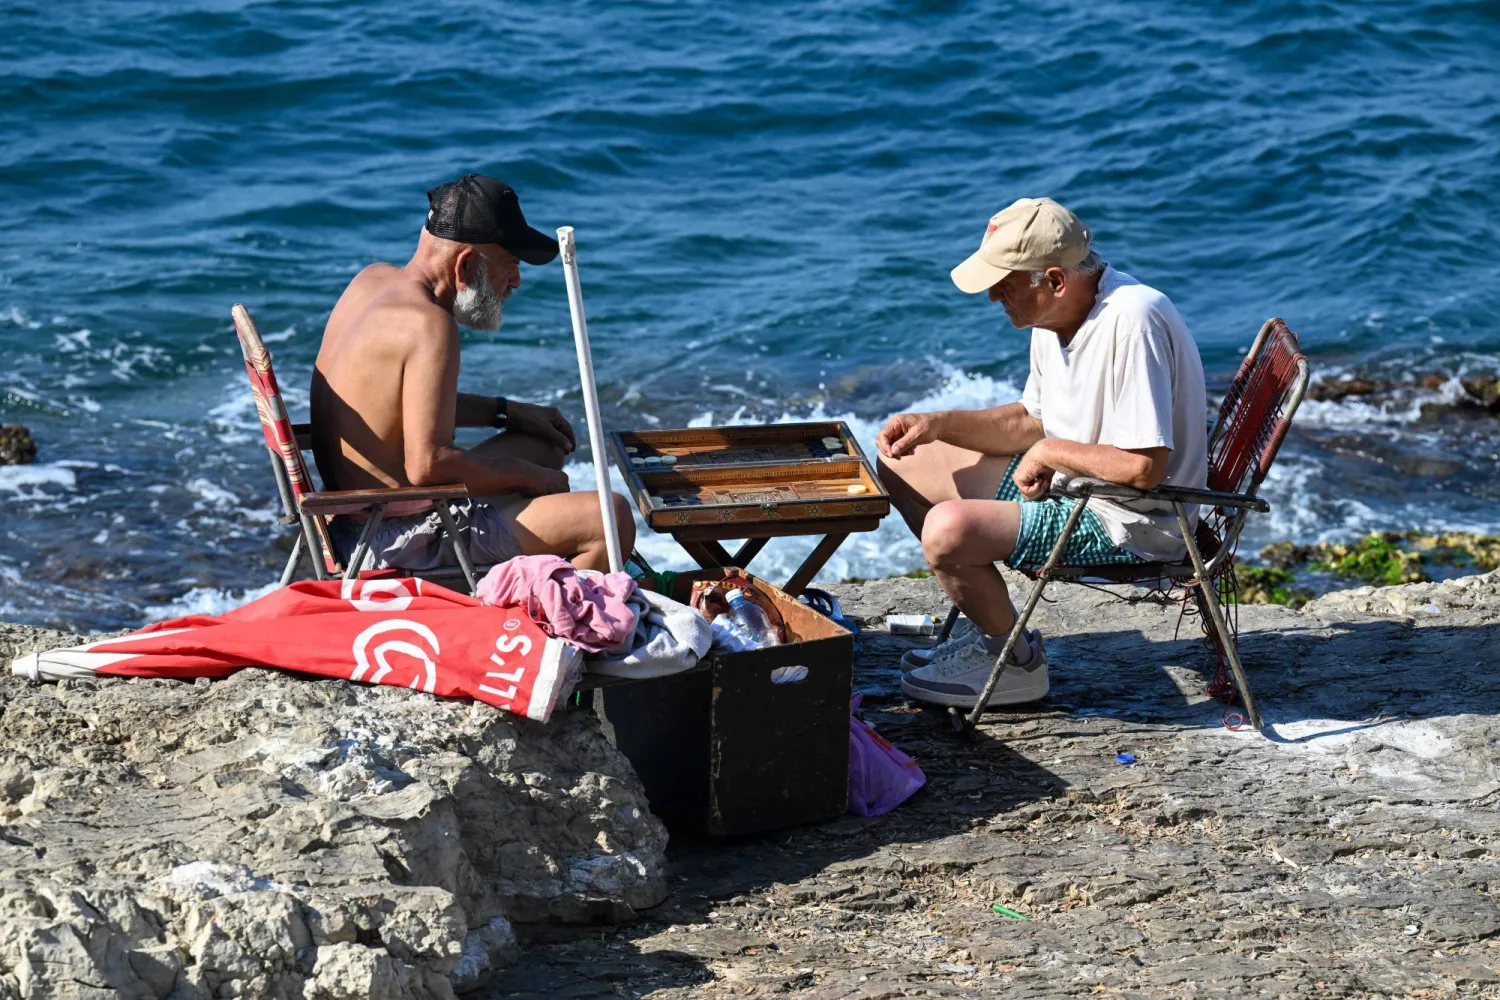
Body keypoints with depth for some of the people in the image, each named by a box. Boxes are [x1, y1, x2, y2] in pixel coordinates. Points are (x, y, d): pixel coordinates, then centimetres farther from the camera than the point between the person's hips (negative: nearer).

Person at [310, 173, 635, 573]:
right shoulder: (429, 324, -21)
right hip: (398, 546, -11)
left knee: (545, 445, 29)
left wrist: (508, 412, 20)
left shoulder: (374, 280, 9)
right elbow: (428, 465, -28)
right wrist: (527, 475, -13)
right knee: (613, 518, -17)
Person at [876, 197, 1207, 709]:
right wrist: (939, 424, 1)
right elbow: (1034, 421, 15)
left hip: (1129, 526, -10)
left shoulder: (1131, 321, -28)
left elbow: (1144, 466, -32)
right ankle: (992, 628, 18)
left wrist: (1049, 451, -17)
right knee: (901, 463, 13)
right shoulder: (1055, 316, 1)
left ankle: (1017, 662, 0)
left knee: (948, 530, -27)